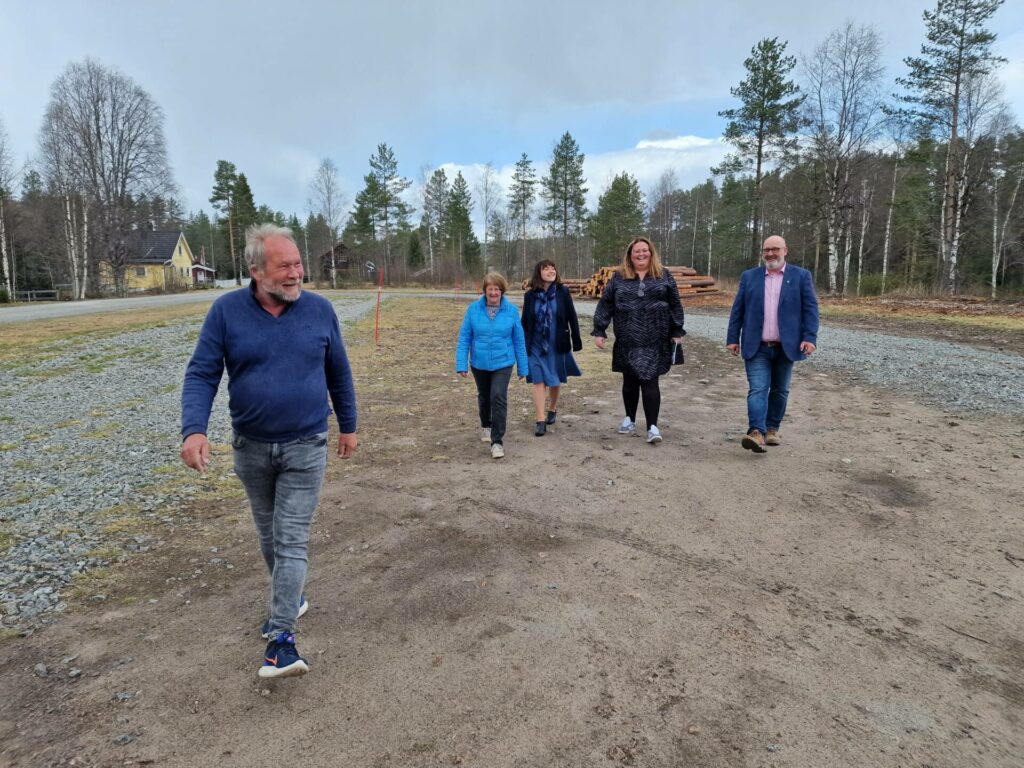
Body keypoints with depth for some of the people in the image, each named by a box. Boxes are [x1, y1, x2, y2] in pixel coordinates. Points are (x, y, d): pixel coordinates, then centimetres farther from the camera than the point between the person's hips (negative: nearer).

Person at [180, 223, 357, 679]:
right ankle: (290, 599, 40)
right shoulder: (227, 311, -8)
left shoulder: (320, 310, -6)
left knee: (292, 540, -4)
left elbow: (339, 373, 4)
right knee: (269, 536, 18)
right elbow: (201, 375, -7)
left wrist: (348, 426, 10)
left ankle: (282, 636, 2)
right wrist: (194, 429, -22)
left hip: (306, 448, -2)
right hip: (251, 448, 2)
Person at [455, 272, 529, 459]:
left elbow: (519, 340, -2)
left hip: (502, 363, -2)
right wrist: (461, 364, -10)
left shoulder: (511, 310, -8)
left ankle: (497, 441, -7)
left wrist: (522, 367, 1)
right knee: (484, 397, 20)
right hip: (479, 363, 2)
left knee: (498, 398, -16)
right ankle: (486, 426, 47)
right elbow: (464, 337, -5)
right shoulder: (473, 309, -8)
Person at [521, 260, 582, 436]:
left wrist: (576, 340, -1)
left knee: (555, 380, 13)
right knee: (538, 380, -5)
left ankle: (553, 409, 38)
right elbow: (525, 321, 3)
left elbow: (572, 317, -1)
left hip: (557, 344, 0)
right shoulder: (530, 295, -3)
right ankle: (541, 421, -2)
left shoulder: (563, 292, -5)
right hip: (536, 345, 0)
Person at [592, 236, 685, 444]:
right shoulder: (619, 278, 6)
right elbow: (605, 305, 5)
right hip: (627, 341, 2)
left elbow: (675, 306, 8)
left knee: (649, 381, -7)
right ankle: (630, 419, 27)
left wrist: (677, 332, 5)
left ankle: (652, 426, -5)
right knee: (630, 381, 11)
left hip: (655, 341, -1)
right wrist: (599, 331, 0)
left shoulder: (663, 276, 6)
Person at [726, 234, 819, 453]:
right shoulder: (749, 276, 7)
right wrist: (732, 338, 1)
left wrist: (810, 337, -11)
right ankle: (756, 432, -21)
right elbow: (737, 310, 6)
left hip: (786, 346, 1)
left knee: (780, 390, 11)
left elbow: (810, 308, 0)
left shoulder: (801, 276, 4)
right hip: (757, 347, 0)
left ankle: (772, 429, 24)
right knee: (758, 389, -11)